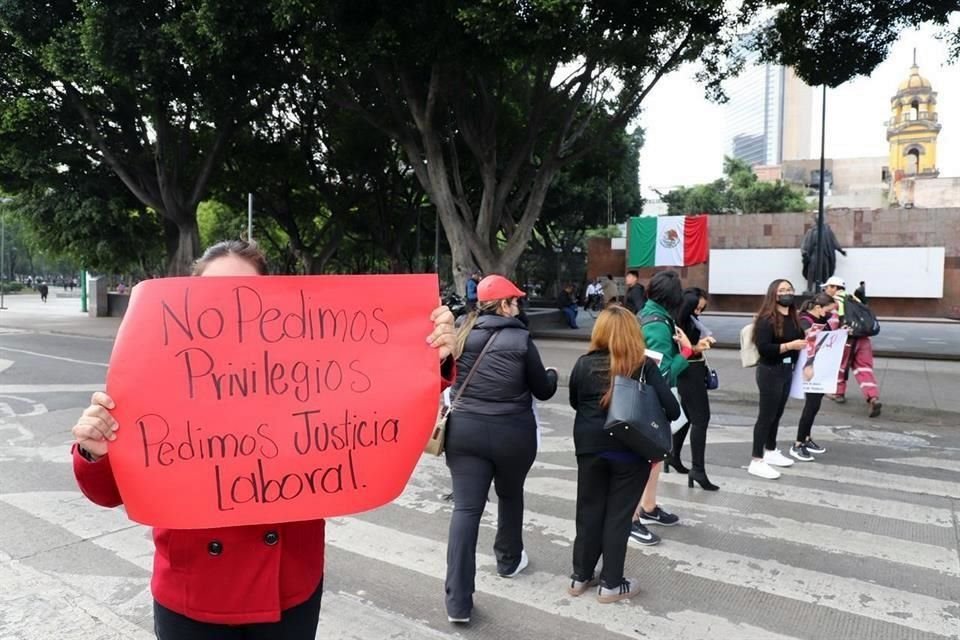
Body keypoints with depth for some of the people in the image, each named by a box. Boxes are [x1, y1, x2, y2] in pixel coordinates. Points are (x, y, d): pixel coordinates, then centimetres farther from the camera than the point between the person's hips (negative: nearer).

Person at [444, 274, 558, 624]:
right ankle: (509, 560, 44)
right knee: (510, 495, 24)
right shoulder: (520, 339, -8)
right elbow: (543, 390, 1)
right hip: (512, 432, -1)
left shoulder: (462, 335, 1)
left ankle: (458, 601, -1)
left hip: (465, 430, 2)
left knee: (465, 508, 1)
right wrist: (552, 375, 22)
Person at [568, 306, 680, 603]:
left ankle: (580, 577, 27)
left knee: (589, 510, 15)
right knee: (618, 514, 8)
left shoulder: (584, 364, -3)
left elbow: (574, 402, 10)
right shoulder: (645, 366, -10)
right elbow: (672, 410, -12)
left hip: (590, 446, 3)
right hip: (630, 450, -2)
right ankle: (611, 584, 17)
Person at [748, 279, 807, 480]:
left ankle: (770, 451, 32)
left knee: (777, 413, 17)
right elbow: (764, 348, -23)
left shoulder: (793, 318, 9)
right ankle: (756, 462, 1)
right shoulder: (766, 319, -16)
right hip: (770, 371, -8)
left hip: (787, 370, 8)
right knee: (766, 415, -4)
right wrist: (789, 346, -24)